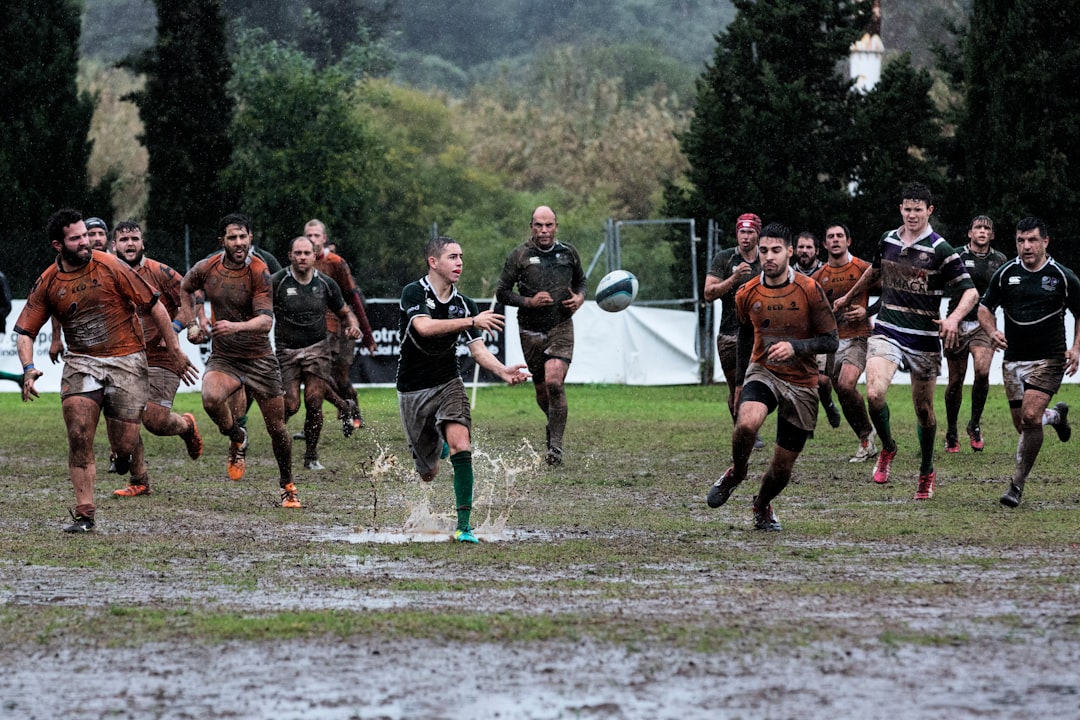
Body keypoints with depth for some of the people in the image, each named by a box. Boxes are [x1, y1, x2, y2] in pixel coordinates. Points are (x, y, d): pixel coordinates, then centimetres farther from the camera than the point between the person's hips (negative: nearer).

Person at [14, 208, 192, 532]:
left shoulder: (110, 267, -8)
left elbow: (154, 306, -3)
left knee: (124, 446, -5)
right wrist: (29, 368, -15)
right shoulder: (48, 283, 0)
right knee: (78, 433, -16)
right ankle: (84, 513, -8)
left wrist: (175, 351, -2)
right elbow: (25, 331, 4)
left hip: (126, 360, -2)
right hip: (81, 362, 2)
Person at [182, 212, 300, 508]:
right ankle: (237, 438, 1)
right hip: (223, 358, 2)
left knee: (276, 426, 3)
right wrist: (194, 323, 10)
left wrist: (237, 326, -42)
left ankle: (287, 485, 26)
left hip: (259, 358, -2)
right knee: (211, 399, -30)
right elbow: (186, 288, 20)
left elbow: (266, 321, -25)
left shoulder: (259, 273, -15)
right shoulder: (206, 269, -5)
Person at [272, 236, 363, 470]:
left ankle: (311, 457, 5)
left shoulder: (326, 284, 2)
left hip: (317, 348, 1)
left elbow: (345, 312, 14)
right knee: (290, 405, -11)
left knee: (314, 402, -9)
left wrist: (353, 326, -7)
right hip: (286, 351, -1)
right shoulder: (276, 282, -7)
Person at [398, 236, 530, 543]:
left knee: (461, 447, -24)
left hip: (448, 384, 2)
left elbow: (478, 349, -5)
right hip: (413, 390, -2)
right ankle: (435, 446, 49)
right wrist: (472, 321, -36)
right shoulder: (414, 293, -13)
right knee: (428, 473, 9)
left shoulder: (465, 305, 0)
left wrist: (504, 371, -24)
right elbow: (424, 327, -31)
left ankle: (463, 525, -20)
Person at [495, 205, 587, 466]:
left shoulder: (568, 252, 4)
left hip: (561, 328, -1)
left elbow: (581, 280, 22)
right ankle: (554, 424, 42)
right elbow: (501, 292, -1)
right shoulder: (519, 255, -4)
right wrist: (529, 301, -16)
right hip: (531, 332, 1)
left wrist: (579, 298, 0)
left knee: (554, 382, -19)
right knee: (541, 390, 8)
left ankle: (555, 445, -13)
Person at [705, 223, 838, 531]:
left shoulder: (809, 290, -11)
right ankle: (735, 473, -2)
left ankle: (762, 506, 35)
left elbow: (830, 341, -8)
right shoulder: (747, 294, -2)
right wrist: (740, 380, 21)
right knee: (747, 423, -33)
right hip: (763, 373, 1)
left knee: (783, 466, 3)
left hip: (802, 384, -1)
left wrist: (795, 347, -25)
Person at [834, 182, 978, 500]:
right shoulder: (887, 241, 5)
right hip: (887, 331, 3)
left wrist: (954, 317, -30)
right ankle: (887, 448, 7)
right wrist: (848, 298, 39)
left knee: (924, 410, 7)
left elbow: (970, 291, -11)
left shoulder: (940, 250, -9)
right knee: (874, 394, -20)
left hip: (924, 339, -3)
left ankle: (927, 471, 28)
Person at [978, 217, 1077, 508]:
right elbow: (985, 308, 11)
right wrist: (993, 332, -10)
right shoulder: (1005, 274, 2)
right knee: (1023, 426, 7)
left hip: (1049, 360, -4)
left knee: (1030, 417, -20)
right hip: (1013, 360, 4)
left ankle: (1017, 484, -10)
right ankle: (1056, 415, 43)